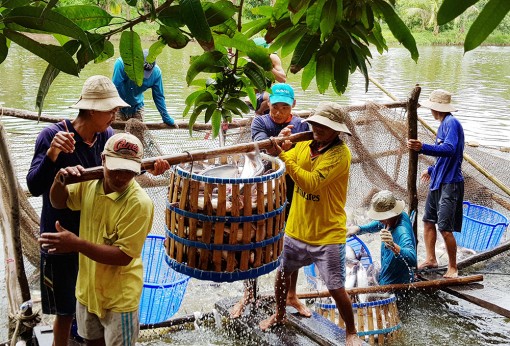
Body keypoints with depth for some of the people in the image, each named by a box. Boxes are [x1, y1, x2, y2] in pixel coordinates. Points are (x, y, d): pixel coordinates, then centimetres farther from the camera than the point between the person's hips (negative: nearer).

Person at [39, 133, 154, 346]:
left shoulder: (140, 203, -28)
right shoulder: (89, 183, -9)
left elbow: (124, 255, -27)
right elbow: (59, 203, 8)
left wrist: (77, 244, -34)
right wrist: (59, 182, -15)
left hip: (119, 297, -6)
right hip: (88, 288, 6)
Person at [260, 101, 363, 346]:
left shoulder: (340, 153, -19)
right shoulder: (304, 145, 3)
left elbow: (311, 183, -30)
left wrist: (285, 156, -33)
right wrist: (283, 145, -23)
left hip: (328, 235, -6)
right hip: (297, 229, 7)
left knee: (336, 289, -1)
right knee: (282, 272, 21)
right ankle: (279, 315, 47)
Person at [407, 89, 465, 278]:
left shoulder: (451, 123, -15)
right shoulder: (443, 124, 16)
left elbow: (450, 149, -32)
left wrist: (423, 148, -45)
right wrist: (432, 170, 41)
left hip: (450, 183, -10)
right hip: (437, 182, 10)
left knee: (445, 228, -8)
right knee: (428, 220, 14)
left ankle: (453, 268, 8)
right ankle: (430, 259, 26)